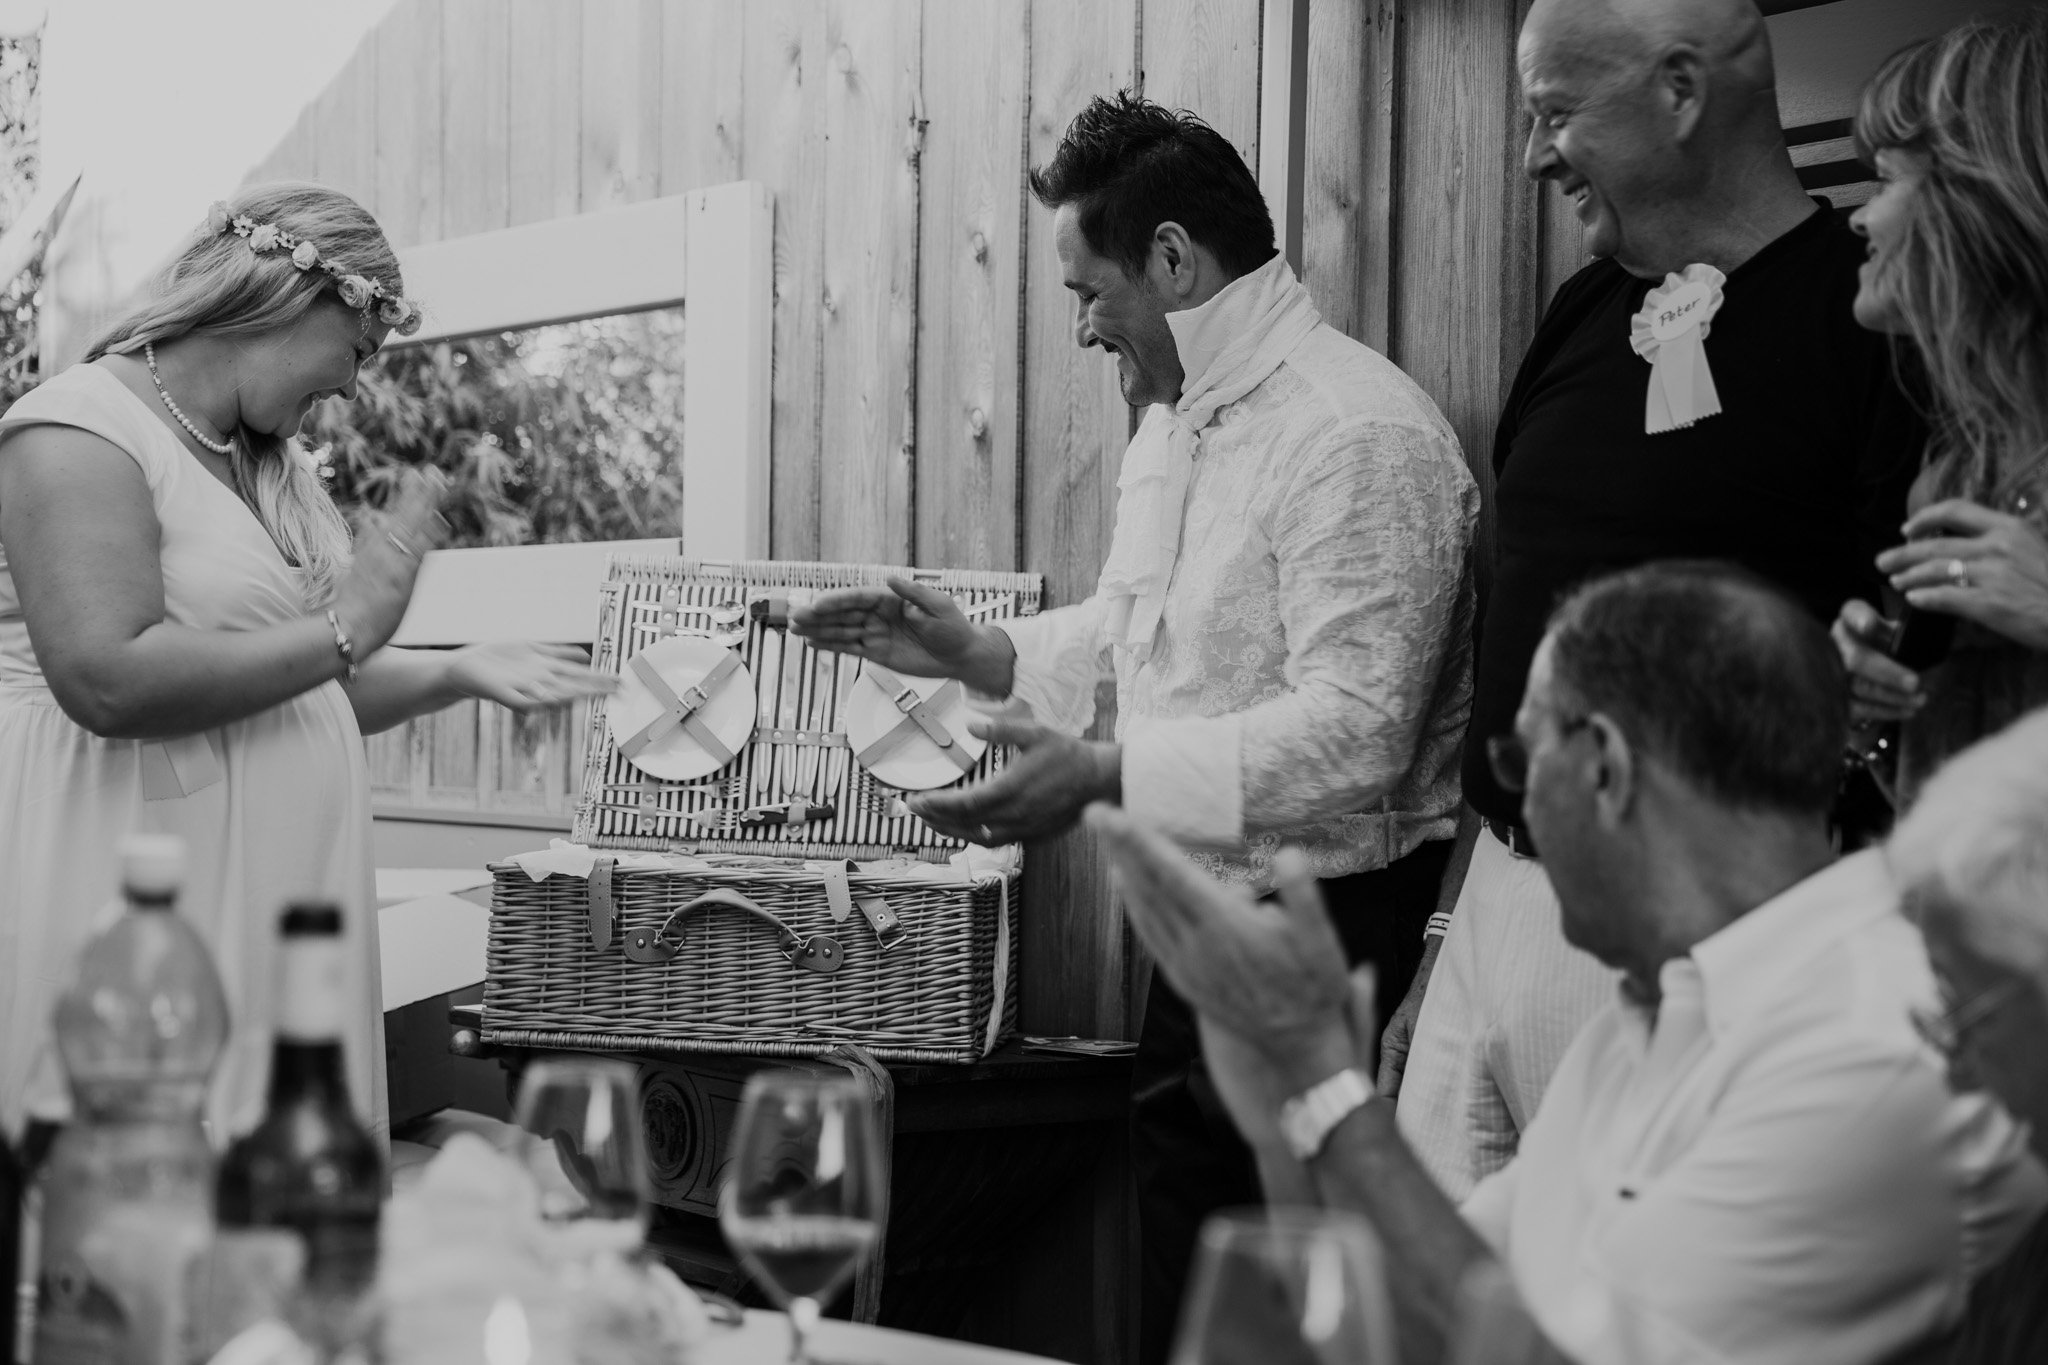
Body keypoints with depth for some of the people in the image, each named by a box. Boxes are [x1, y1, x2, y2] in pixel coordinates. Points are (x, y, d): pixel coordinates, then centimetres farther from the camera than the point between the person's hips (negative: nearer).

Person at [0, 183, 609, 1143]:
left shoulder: (276, 467, 17)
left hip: (279, 903, 9)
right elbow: (108, 682, -24)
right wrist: (341, 630, -18)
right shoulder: (78, 432, -10)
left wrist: (458, 672, 11)